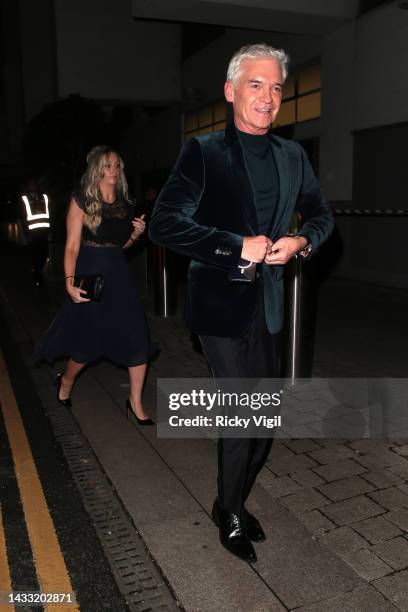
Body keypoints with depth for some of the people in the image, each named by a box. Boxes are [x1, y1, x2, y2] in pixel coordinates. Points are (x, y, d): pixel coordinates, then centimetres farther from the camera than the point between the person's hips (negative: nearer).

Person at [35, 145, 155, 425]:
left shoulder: (125, 205, 9)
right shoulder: (82, 202, -6)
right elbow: (72, 247, -11)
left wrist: (135, 234, -1)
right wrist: (70, 282, -23)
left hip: (119, 276, 5)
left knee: (138, 341, -3)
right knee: (88, 343, 7)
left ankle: (136, 402, 12)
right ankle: (65, 383, 39)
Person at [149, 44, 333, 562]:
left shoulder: (292, 155, 8)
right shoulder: (203, 152, -8)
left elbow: (321, 214, 18)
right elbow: (164, 223, -17)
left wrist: (302, 241, -5)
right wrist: (239, 246, -21)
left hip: (268, 305, 6)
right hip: (221, 304, -5)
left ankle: (235, 502, 37)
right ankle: (230, 512, 29)